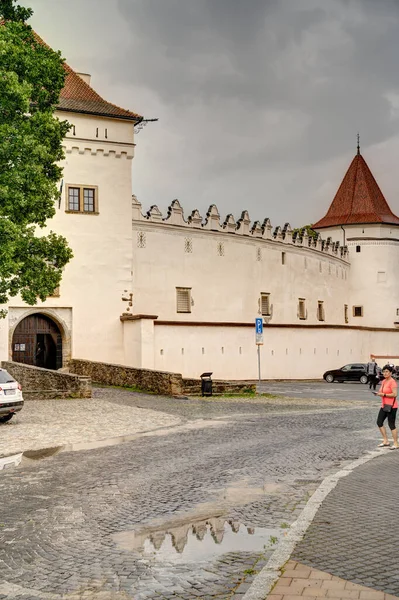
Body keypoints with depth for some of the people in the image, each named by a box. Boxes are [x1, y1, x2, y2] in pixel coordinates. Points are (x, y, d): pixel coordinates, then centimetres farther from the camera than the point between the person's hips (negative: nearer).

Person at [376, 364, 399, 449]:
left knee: (391, 425, -3)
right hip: (384, 405, 9)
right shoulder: (383, 381, 12)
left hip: (391, 406, -9)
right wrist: (378, 393, 4)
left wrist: (383, 394, -23)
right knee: (379, 422, 8)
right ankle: (386, 441, 18)